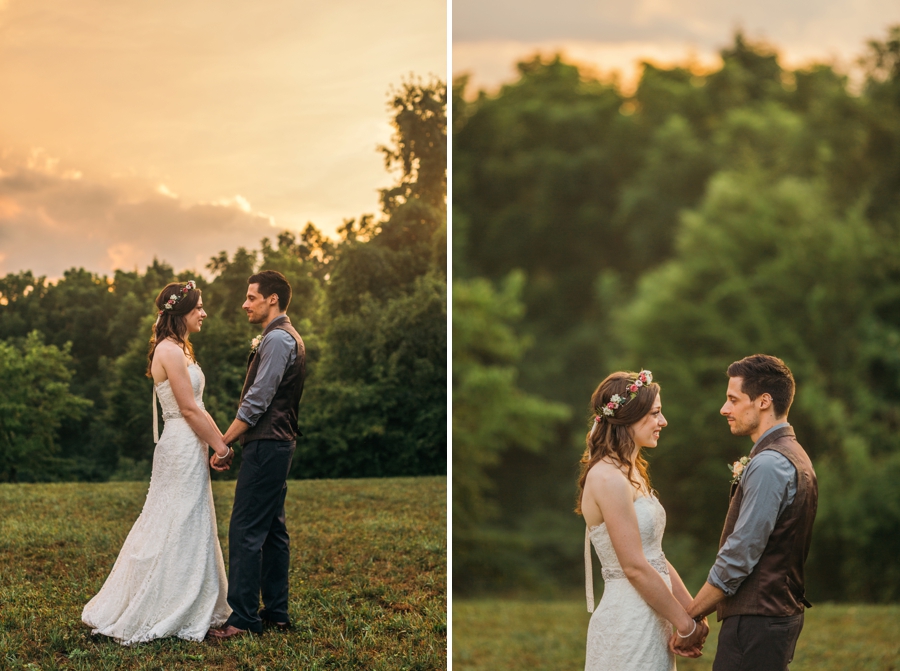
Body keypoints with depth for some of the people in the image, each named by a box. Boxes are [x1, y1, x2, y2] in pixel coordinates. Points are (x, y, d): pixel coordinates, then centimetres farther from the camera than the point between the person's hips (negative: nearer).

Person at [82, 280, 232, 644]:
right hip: (183, 447, -10)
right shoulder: (170, 351, -16)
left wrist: (220, 440, 12)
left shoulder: (180, 349, 15)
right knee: (179, 529, -4)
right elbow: (190, 410, -18)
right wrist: (220, 446, -12)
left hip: (189, 447, 10)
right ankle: (160, 614, 4)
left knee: (192, 529, 14)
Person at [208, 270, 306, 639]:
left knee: (246, 530, -9)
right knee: (272, 530, 13)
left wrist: (224, 442, -16)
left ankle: (244, 617, -7)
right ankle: (276, 611, 18)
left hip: (265, 446, -11)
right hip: (278, 443, 11)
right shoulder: (288, 337, 18)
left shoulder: (277, 340, -15)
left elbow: (256, 401, -19)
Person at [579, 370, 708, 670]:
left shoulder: (631, 473, 14)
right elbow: (634, 567, -18)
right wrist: (684, 623, -11)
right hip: (629, 622, -9)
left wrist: (693, 612, 7)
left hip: (649, 621, 9)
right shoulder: (608, 478, -16)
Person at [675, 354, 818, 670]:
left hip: (757, 620, -10)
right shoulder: (792, 456, 15)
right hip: (783, 612, 10)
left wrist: (689, 617, -12)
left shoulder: (768, 465, -17)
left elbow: (740, 555, -19)